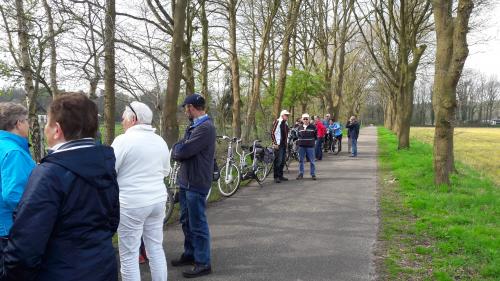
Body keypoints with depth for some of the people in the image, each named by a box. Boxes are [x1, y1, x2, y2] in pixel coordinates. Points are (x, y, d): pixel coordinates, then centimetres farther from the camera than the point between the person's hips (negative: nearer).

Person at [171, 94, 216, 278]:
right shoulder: (194, 126, 14)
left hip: (196, 184, -10)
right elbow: (180, 151, 11)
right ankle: (190, 254, 34)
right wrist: (179, 150, -9)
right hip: (186, 181, 10)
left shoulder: (205, 128, -20)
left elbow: (182, 151, -25)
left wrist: (176, 148, -5)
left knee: (197, 224, 0)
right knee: (186, 221, 19)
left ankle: (203, 263, 11)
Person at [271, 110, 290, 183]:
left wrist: (286, 142, 18)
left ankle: (280, 176, 21)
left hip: (284, 144, 9)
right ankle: (276, 177, -2)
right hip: (278, 145, -9)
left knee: (282, 161, 12)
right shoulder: (277, 122, -10)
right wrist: (275, 143, -16)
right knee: (278, 161, -8)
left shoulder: (285, 123, 16)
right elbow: (273, 133, -14)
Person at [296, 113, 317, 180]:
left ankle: (313, 174, 10)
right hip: (301, 146, 3)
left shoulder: (313, 127, -1)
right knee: (301, 160, 8)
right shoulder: (300, 128, 9)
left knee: (312, 161, 1)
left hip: (310, 146, -3)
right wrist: (298, 141, 8)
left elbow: (316, 136, 5)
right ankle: (301, 174, 18)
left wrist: (312, 141, -4)